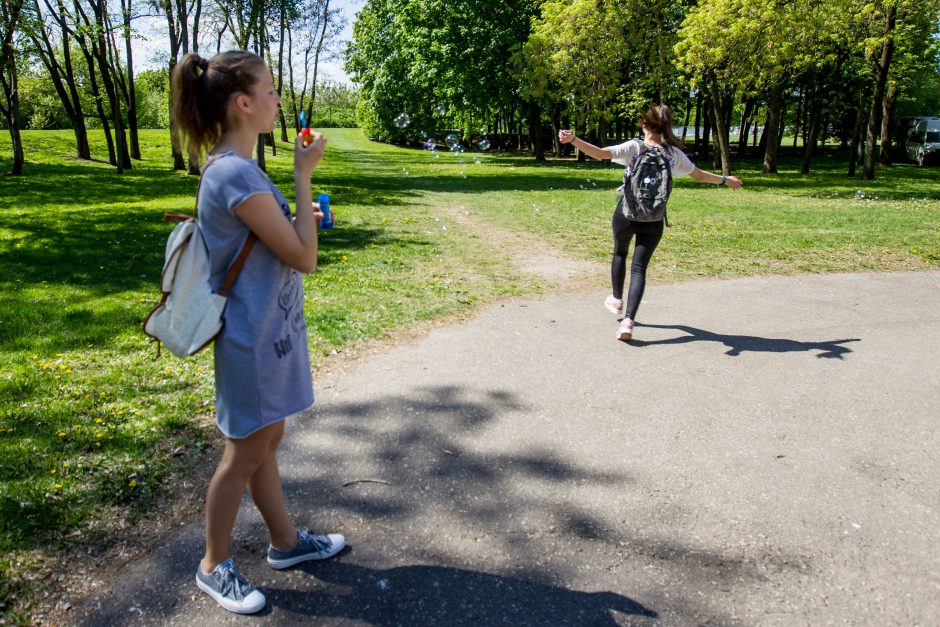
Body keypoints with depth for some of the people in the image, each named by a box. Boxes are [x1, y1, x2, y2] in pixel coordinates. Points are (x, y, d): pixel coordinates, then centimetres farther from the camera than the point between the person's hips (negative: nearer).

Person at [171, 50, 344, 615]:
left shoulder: (236, 169, 7)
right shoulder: (237, 175, -24)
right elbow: (304, 258, -22)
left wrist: (300, 218, 4)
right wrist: (304, 175, -18)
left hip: (270, 331, 9)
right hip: (255, 340, -9)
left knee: (266, 443, 21)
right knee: (245, 456, 8)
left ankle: (286, 541, 40)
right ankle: (215, 565, 30)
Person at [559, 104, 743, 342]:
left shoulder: (634, 147, -7)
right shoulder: (674, 153, 3)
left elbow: (599, 153, -21)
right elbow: (699, 175, 15)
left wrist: (572, 140, -25)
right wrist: (725, 180, 32)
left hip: (626, 214, -1)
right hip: (653, 220, 1)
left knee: (620, 253, 26)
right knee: (639, 267, 4)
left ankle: (616, 299, 42)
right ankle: (628, 320, -10)